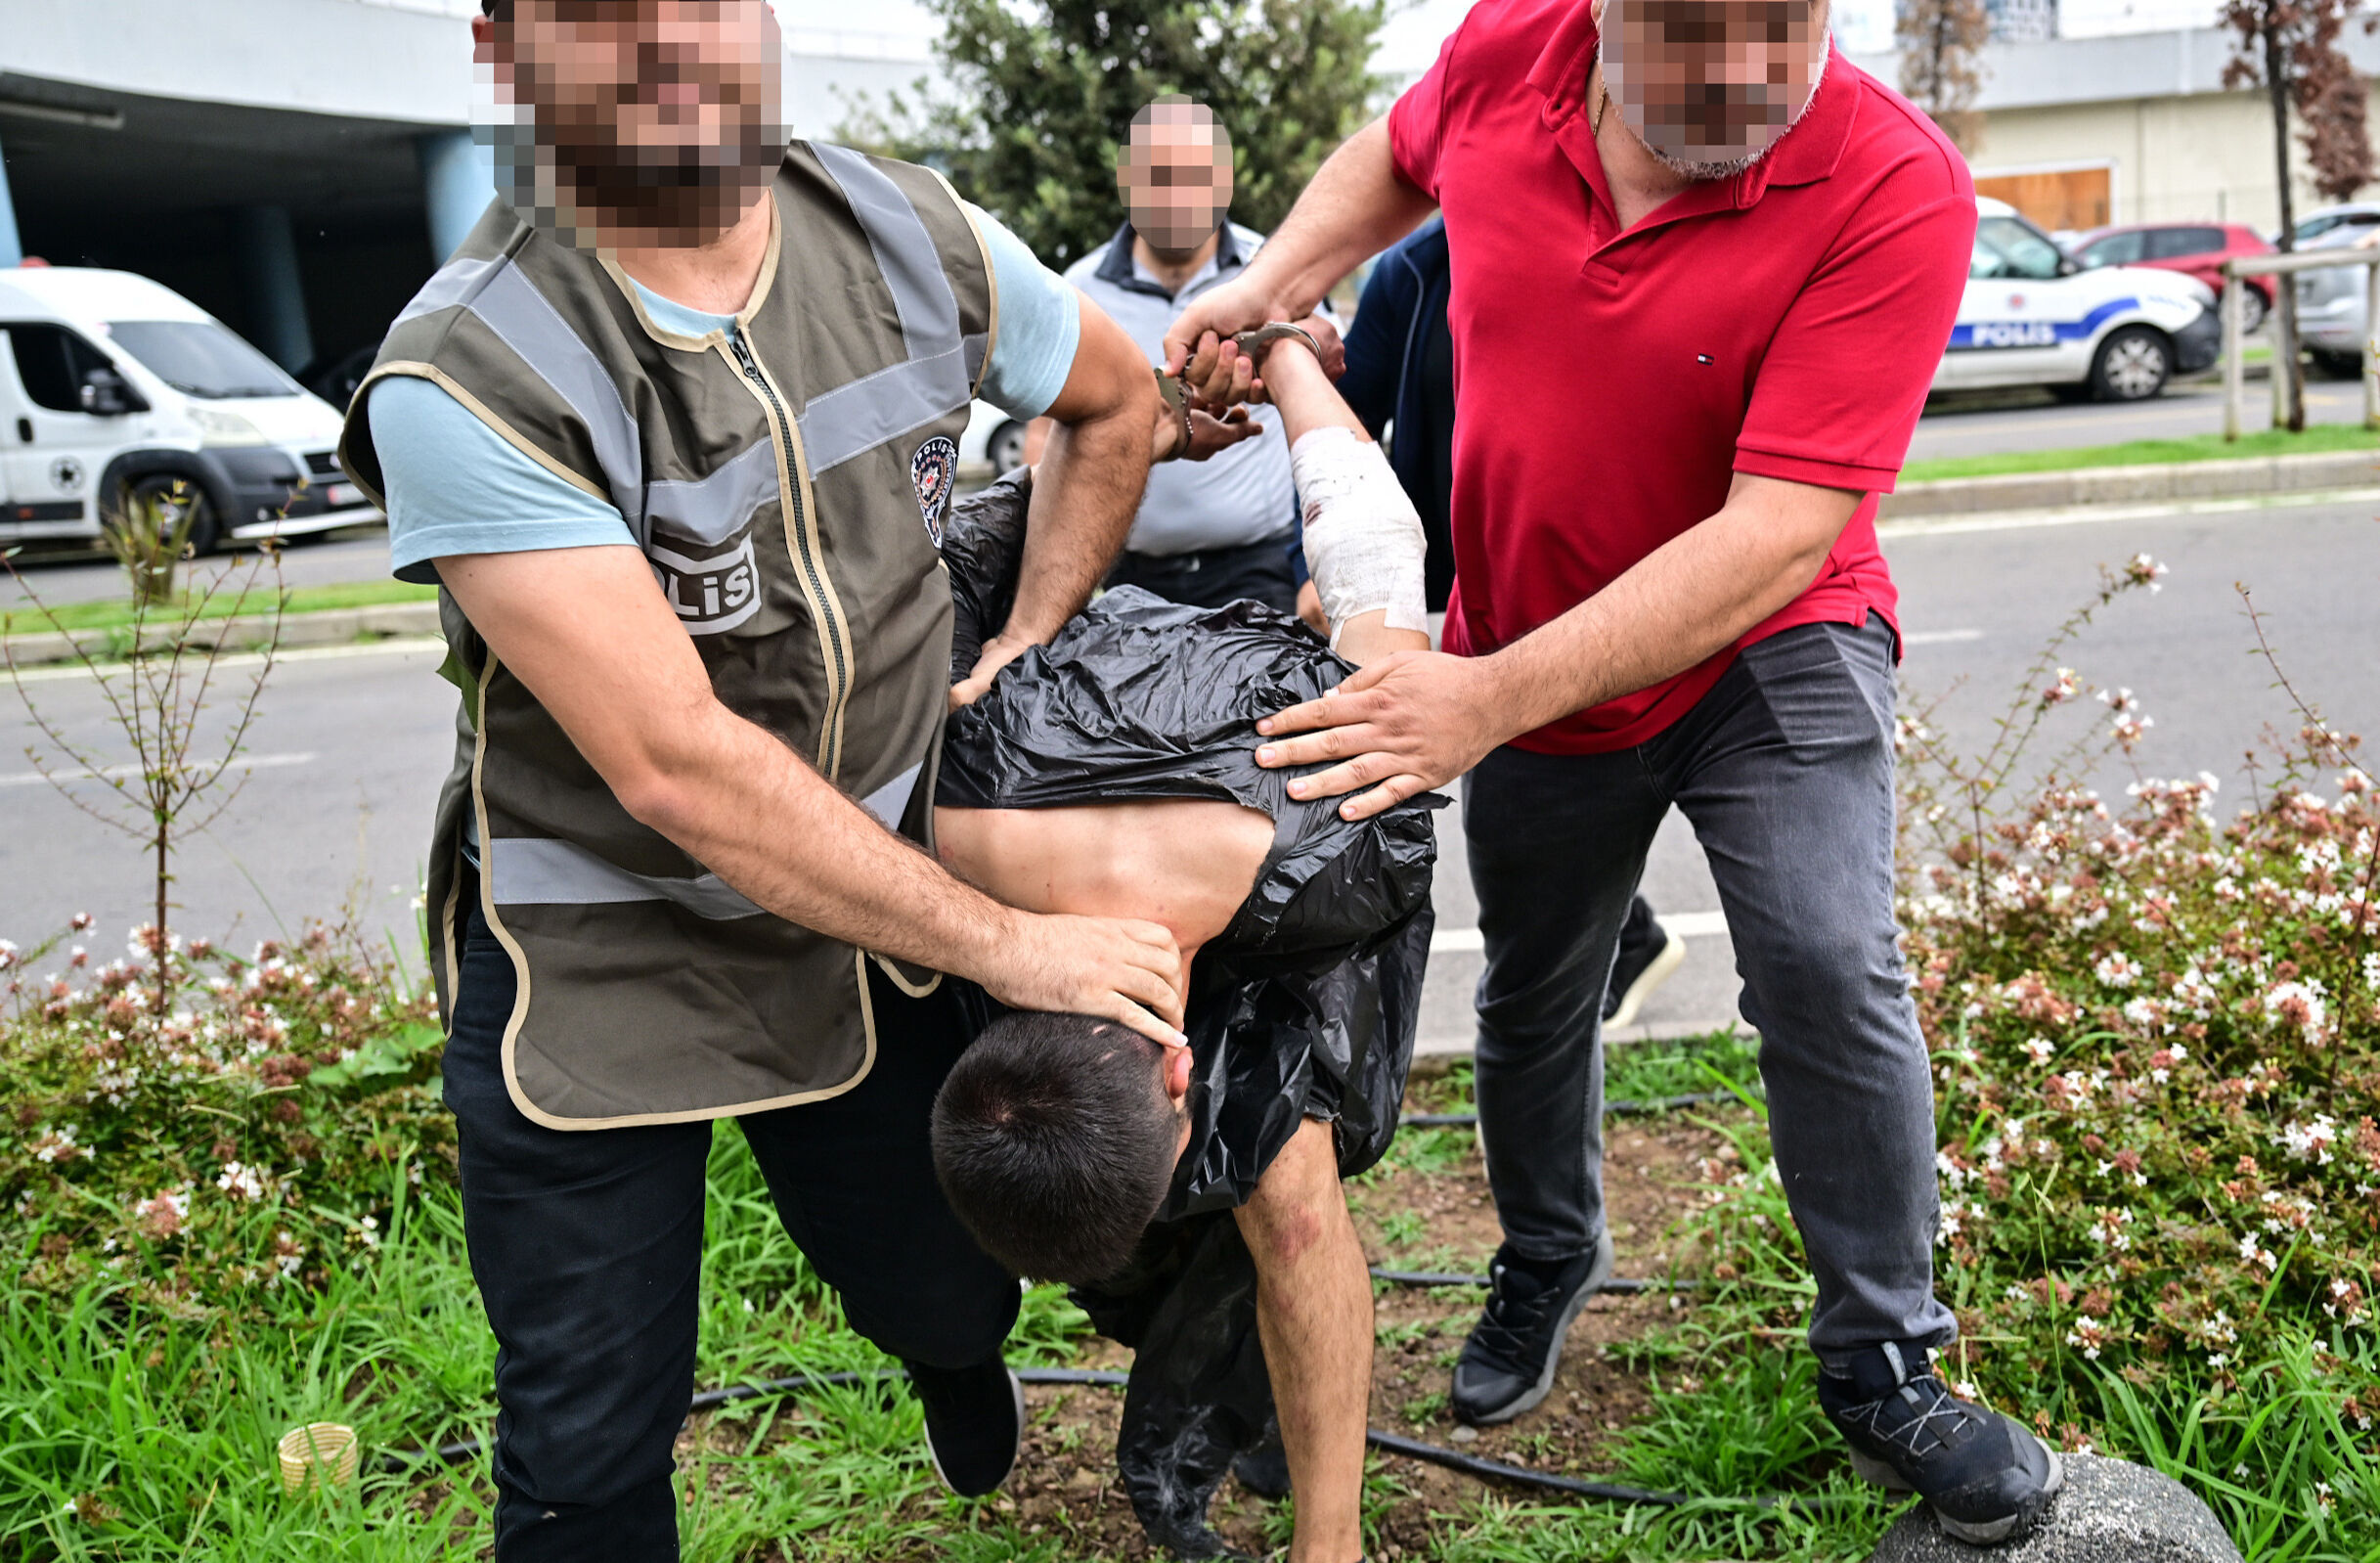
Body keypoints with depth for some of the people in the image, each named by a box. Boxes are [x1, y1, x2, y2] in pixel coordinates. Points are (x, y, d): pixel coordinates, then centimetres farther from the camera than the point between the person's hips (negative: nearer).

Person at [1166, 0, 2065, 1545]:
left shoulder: (1897, 190, -27)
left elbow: (1780, 533, -34)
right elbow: (1400, 152, 12)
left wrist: (1495, 695, -40)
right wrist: (1274, 282, -4)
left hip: (1768, 650, -3)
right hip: (1521, 671, 4)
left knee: (1831, 971, -20)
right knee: (1533, 1000, 17)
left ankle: (1886, 1366, 3)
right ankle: (1549, 1257, 46)